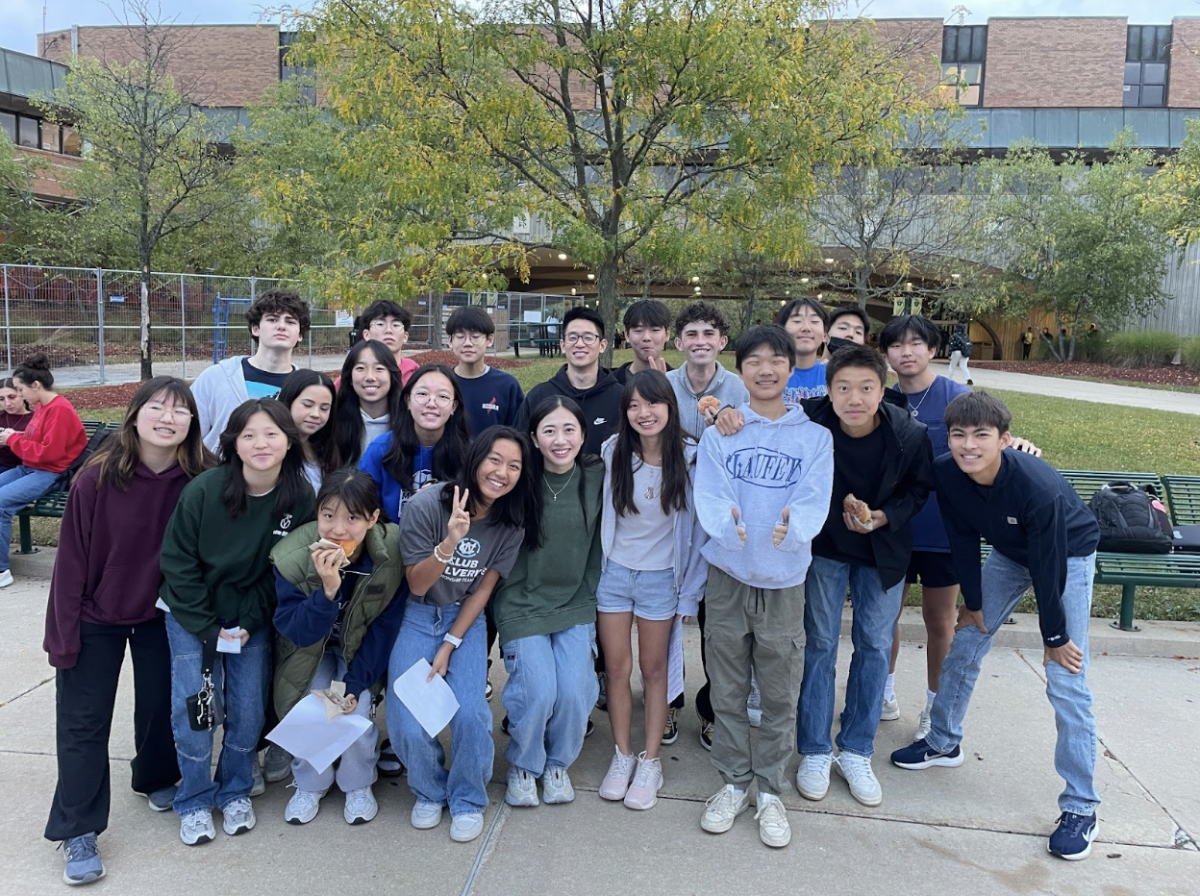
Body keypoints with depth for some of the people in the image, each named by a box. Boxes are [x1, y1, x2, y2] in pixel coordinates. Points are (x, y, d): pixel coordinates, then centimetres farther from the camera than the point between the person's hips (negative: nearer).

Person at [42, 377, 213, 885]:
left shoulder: (203, 480, -19)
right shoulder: (97, 477, -23)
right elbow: (72, 557, -16)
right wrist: (63, 635, -13)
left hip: (164, 615, 2)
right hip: (96, 616, -1)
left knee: (161, 704, 16)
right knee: (83, 722, 4)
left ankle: (157, 778, 44)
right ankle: (78, 831, 18)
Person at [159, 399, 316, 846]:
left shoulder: (301, 497, -15)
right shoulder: (204, 489, -20)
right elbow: (177, 561, -12)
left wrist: (249, 623, -11)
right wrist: (207, 627, -12)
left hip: (252, 617, 2)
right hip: (193, 615, -1)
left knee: (248, 708, 2)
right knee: (192, 706, -4)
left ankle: (236, 791, 26)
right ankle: (194, 801, 17)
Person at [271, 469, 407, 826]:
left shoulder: (392, 553, -28)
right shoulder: (292, 557, -29)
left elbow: (384, 627, -15)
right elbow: (298, 633, -26)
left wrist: (356, 682, -19)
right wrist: (327, 590, -44)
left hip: (361, 648, 0)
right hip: (309, 648, 0)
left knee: (355, 711, -18)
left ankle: (358, 785, 12)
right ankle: (310, 785, 14)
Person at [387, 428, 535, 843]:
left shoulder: (511, 524, -9)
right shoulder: (427, 504, -20)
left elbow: (484, 589, -3)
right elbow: (417, 585, -13)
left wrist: (449, 646, -11)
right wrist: (448, 544, -32)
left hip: (466, 621, 2)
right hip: (418, 616, -1)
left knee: (469, 713, -20)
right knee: (408, 725, -15)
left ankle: (468, 801, 8)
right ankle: (430, 792, 17)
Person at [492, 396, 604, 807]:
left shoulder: (596, 478, -3)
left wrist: (588, 594, 9)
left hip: (576, 605, 2)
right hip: (522, 604, -2)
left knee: (574, 690, -12)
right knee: (539, 691, -15)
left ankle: (558, 763, 20)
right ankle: (522, 765, 17)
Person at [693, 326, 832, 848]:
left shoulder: (814, 434, 1)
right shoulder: (720, 429, 1)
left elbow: (815, 496, -10)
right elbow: (708, 490, -10)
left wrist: (793, 524, -33)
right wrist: (725, 519, -33)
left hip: (784, 577, 0)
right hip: (727, 573, 0)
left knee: (780, 695, 9)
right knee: (727, 690, 11)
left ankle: (770, 791, 27)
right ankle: (733, 783, 29)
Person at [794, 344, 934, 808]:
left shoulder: (910, 435, -22)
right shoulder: (809, 422, -25)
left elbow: (920, 488, -3)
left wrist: (884, 517, -18)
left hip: (883, 549, 1)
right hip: (826, 544, -1)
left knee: (875, 645, 7)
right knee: (820, 642, 3)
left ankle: (856, 751, 23)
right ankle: (814, 751, 17)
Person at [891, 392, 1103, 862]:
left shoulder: (1039, 487, -39)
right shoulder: (946, 473, -24)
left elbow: (1049, 566, -28)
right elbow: (963, 539, -8)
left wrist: (1054, 637, -16)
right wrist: (973, 602, 1)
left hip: (1068, 556, -5)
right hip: (1008, 553, 6)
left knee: (1065, 680, -9)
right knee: (964, 642, 8)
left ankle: (1081, 809, 1)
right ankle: (943, 742, 29)